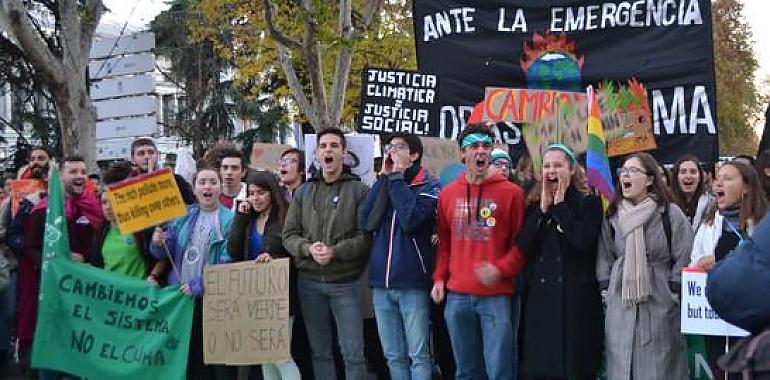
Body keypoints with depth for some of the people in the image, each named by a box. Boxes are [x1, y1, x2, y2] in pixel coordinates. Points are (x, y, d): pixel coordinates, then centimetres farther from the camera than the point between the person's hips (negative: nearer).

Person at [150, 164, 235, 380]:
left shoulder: (230, 220, -7)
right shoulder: (183, 216, 10)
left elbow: (227, 263, -13)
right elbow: (167, 252, 7)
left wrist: (199, 286, -18)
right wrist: (158, 243, -15)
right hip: (181, 294, 5)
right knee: (188, 350, 13)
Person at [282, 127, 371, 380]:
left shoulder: (358, 190, 0)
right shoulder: (303, 192, 10)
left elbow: (366, 236, -8)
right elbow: (289, 234, 6)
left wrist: (335, 251, -20)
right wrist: (308, 248, -14)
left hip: (345, 283, -3)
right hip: (309, 281, 3)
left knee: (353, 353, 0)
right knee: (319, 351, 12)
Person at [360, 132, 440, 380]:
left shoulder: (428, 186, 0)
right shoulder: (384, 185, 15)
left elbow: (411, 220, -18)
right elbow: (367, 222, 0)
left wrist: (396, 177, -9)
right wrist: (384, 178, 0)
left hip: (412, 283, -5)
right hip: (381, 283, 5)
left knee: (418, 356, -3)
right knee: (394, 357, 10)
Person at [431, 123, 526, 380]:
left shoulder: (511, 192, -1)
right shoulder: (447, 194, 9)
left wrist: (501, 269, -14)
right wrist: (439, 278, 7)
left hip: (496, 295, -3)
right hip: (457, 295, 4)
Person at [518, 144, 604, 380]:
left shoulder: (589, 202, 1)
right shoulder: (534, 206, 11)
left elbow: (582, 241, -17)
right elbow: (523, 247, -3)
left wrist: (560, 203, -9)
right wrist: (543, 208, -6)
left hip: (577, 299, -3)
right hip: (540, 297, 4)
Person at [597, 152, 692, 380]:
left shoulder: (671, 214, -4)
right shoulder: (612, 215, 9)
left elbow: (684, 258, -4)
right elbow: (605, 257, 14)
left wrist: (673, 292, -6)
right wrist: (606, 290, 7)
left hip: (659, 304, -3)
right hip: (620, 304, 4)